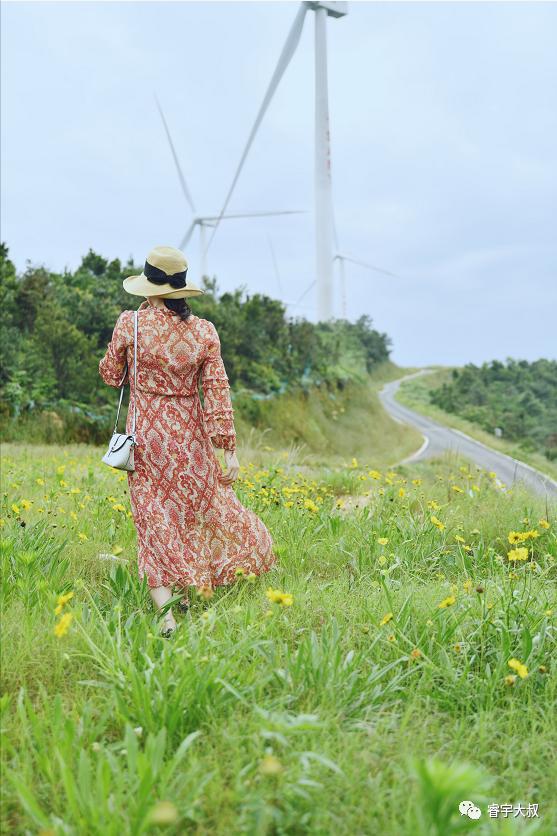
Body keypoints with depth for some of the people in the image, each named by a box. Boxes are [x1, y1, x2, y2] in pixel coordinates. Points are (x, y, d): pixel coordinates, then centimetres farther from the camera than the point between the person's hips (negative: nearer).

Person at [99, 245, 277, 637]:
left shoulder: (131, 323, -10)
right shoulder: (204, 331, -7)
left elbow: (111, 375, 4)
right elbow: (217, 392, -8)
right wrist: (230, 450, -5)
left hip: (147, 434, -1)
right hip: (190, 437, 1)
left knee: (156, 520, 3)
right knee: (205, 504, 23)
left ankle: (166, 615, -4)